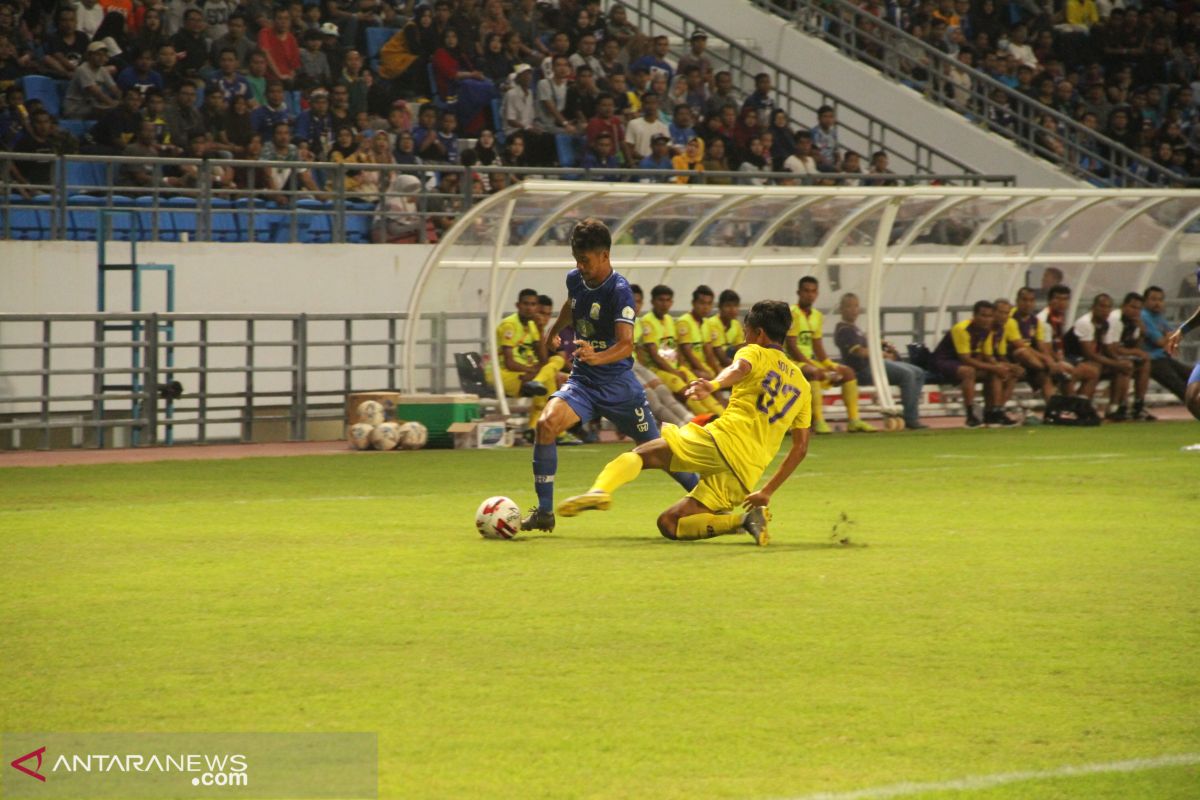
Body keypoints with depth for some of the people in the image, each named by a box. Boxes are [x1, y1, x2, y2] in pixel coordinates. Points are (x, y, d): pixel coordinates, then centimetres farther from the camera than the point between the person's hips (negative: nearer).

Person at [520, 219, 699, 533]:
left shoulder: (619, 291, -19)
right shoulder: (575, 280, 0)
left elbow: (626, 344, -30)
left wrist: (598, 357, -49)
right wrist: (553, 331, 42)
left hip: (617, 382, -4)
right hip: (582, 380, 5)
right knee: (546, 424, -22)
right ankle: (544, 512, -16)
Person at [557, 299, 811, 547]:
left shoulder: (756, 353, 11)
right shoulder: (802, 385, 29)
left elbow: (739, 368, -16)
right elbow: (801, 447, 25)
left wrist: (714, 385, -37)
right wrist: (767, 492, 26)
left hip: (723, 441, -5)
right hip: (748, 475, 5)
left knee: (640, 454, 3)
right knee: (668, 524, 8)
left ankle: (600, 490, -28)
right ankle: (747, 517, -11)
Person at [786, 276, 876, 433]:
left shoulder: (817, 316, 14)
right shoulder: (792, 313, -11)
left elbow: (818, 349, 15)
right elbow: (792, 347, -18)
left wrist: (830, 366, -2)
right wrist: (814, 365, -23)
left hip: (811, 362, 9)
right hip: (793, 362, -9)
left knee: (847, 371, 2)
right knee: (813, 372, -38)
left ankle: (853, 419, -2)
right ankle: (818, 421, -43)